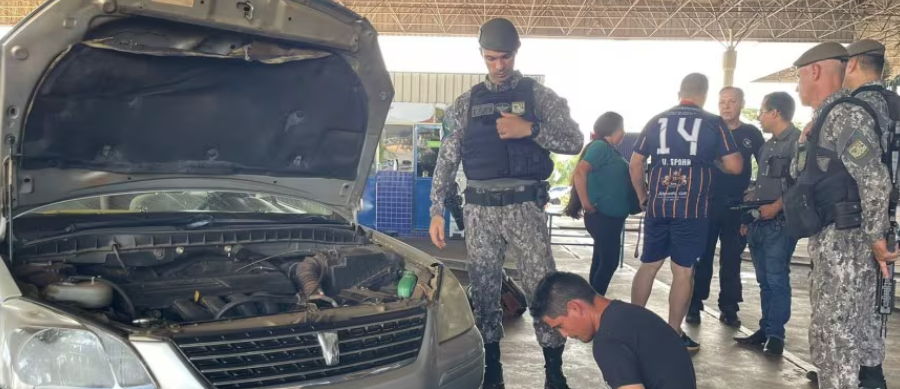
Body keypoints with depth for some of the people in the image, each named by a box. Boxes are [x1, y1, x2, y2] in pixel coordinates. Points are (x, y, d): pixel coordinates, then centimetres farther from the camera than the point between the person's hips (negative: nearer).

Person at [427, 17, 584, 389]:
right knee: (483, 289, 7)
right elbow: (446, 160, 9)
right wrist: (436, 211, 2)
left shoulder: (539, 96, 4)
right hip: (479, 209, 2)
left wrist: (529, 129, -16)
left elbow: (575, 142, -2)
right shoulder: (465, 103, 9)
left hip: (525, 206, -2)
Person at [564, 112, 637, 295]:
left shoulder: (609, 149, 15)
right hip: (603, 217, -9)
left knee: (601, 261, 13)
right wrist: (586, 203, -24)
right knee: (609, 262, -5)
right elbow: (580, 172, -26)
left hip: (611, 217, 9)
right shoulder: (600, 146, -14)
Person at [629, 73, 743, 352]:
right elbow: (734, 166, -1)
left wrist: (642, 196, 19)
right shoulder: (714, 123, 0)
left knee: (648, 265, 13)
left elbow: (635, 163, 10)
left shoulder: (656, 121, 9)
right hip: (692, 207, -3)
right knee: (683, 270, 3)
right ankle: (674, 334, 9)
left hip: (657, 205, 3)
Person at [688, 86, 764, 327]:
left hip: (738, 205, 1)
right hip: (708, 202, -1)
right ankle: (694, 306, 8)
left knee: (731, 259, 8)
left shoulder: (752, 134, 5)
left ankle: (728, 308, 16)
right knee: (702, 256, 1)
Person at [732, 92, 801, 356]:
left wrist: (776, 207, -20)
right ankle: (765, 330, 16)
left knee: (777, 279, -6)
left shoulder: (798, 141, -7)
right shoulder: (767, 145, 19)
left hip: (780, 222, -8)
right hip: (758, 222, 8)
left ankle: (776, 335, 1)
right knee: (764, 280, 11)